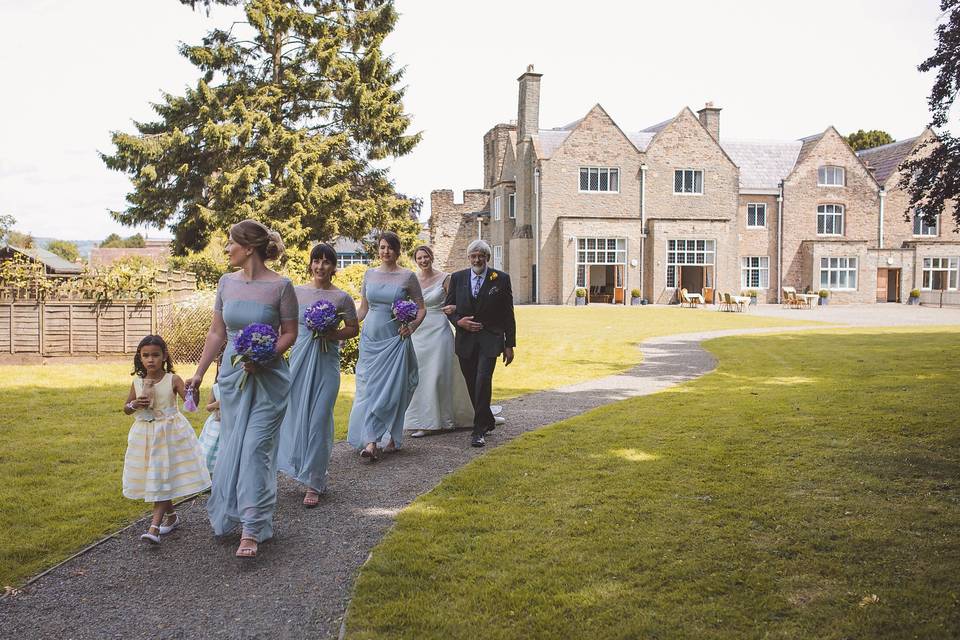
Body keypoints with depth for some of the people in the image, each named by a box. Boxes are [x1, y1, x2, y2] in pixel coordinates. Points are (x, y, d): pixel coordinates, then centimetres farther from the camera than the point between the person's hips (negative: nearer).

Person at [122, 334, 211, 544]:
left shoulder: (173, 380, -10)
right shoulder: (137, 382, 2)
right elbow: (126, 408, 13)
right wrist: (135, 404, -10)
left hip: (169, 433, -5)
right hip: (145, 436, 5)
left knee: (163, 480, -5)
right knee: (151, 478, 12)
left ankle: (154, 526, -7)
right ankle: (171, 516, 30)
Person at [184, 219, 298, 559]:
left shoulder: (280, 285, -11)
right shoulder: (226, 282, 4)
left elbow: (290, 333, -4)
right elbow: (217, 333, 11)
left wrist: (266, 357, -19)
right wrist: (198, 373, 11)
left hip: (267, 378, -5)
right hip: (232, 376, 5)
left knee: (255, 448, -7)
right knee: (232, 446, 14)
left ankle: (251, 531, -2)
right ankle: (231, 515, 32)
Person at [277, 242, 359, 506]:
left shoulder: (342, 297, -1)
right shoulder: (297, 292, 6)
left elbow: (354, 328, 6)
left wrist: (333, 334, -12)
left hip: (326, 362, -3)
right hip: (299, 358, 3)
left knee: (320, 420, -3)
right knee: (295, 415, 8)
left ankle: (314, 484, 7)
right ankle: (304, 468, 32)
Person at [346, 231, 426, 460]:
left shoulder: (408, 276, -2)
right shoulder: (369, 274, 8)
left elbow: (421, 309, 3)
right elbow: (362, 309, 13)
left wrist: (411, 327, -14)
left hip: (395, 340, -3)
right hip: (370, 339, 3)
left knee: (392, 389, -2)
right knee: (368, 388, -3)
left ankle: (393, 438, 14)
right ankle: (371, 442, -4)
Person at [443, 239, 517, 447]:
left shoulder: (501, 279, 0)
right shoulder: (457, 278, 6)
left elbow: (508, 314, 2)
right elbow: (448, 307, 12)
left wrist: (509, 344, 0)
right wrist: (458, 321, -9)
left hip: (490, 339, -3)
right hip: (465, 339, 3)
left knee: (483, 382, -16)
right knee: (472, 385, 10)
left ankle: (479, 431, -10)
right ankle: (487, 422, 30)